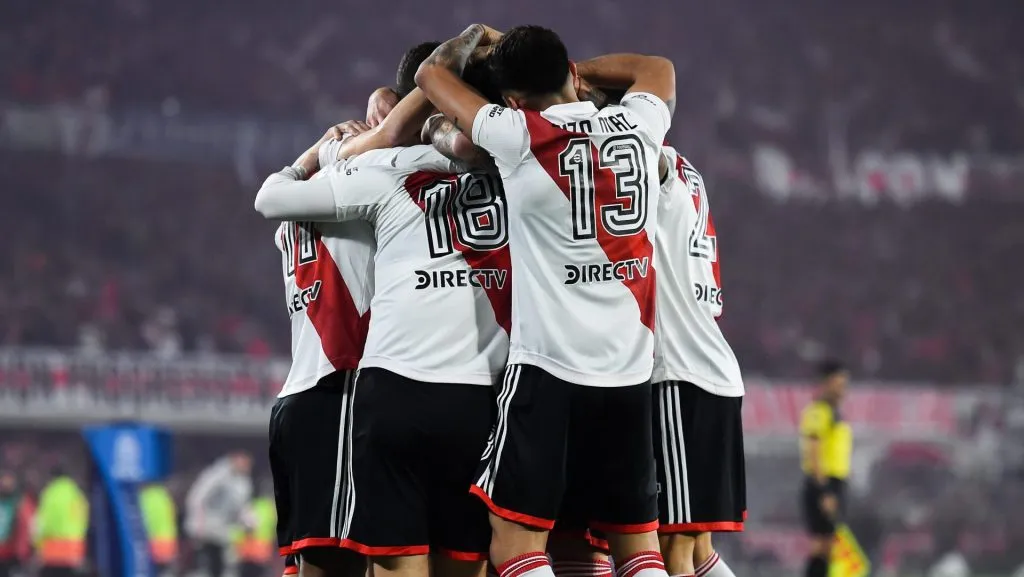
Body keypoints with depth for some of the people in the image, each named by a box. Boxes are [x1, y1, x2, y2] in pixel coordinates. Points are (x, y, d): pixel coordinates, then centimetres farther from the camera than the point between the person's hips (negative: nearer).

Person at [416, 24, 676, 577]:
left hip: (548, 366, -5)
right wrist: (572, 68, 29)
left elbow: (432, 73, 12)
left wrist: (477, 35, 30)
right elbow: (658, 68, 31)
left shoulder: (519, 137, -5)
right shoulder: (638, 125, 6)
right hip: (630, 371, 5)